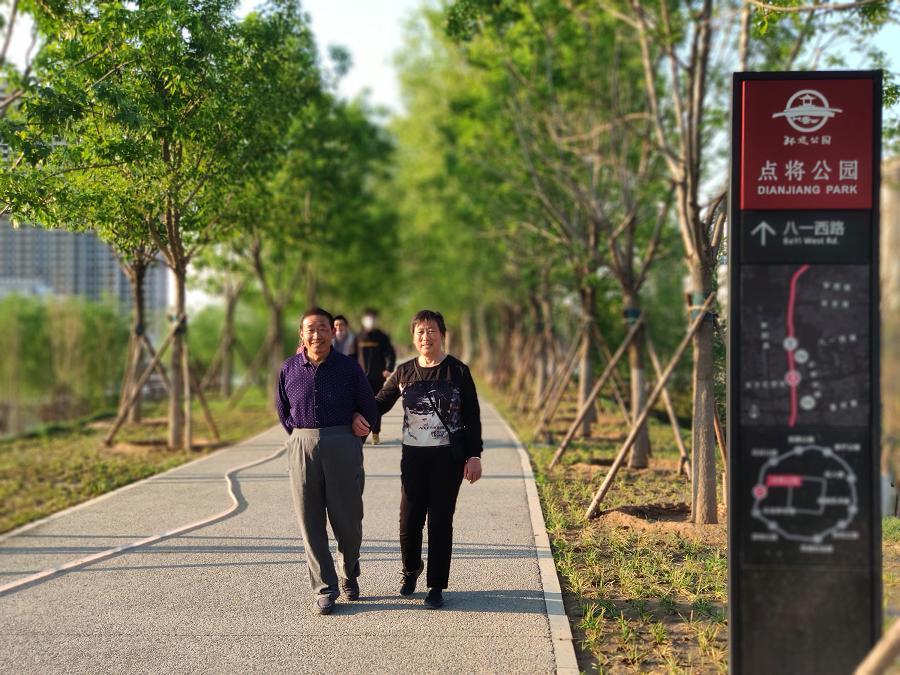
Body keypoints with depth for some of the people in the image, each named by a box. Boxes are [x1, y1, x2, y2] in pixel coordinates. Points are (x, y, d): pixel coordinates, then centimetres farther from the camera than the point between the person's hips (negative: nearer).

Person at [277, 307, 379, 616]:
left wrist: (349, 443, 9)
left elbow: (369, 410, 6)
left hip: (343, 448, -1)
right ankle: (324, 590, 9)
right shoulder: (289, 369, 4)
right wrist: (301, 439, 12)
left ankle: (349, 573, 32)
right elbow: (282, 410, 17)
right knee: (311, 522, 1)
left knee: (347, 519, 3)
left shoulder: (349, 368, -1)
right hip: (302, 448, 2)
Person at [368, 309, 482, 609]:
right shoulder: (404, 372, 6)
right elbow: (380, 403, 13)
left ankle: (436, 586, 13)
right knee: (409, 521, 1)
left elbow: (472, 416, 1)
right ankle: (411, 569, 30)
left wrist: (474, 455, -5)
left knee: (440, 522, 1)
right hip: (414, 456, 2)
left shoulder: (458, 371, -1)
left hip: (448, 457, -2)